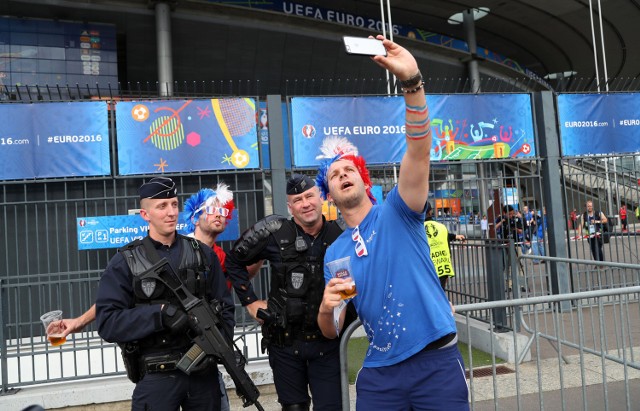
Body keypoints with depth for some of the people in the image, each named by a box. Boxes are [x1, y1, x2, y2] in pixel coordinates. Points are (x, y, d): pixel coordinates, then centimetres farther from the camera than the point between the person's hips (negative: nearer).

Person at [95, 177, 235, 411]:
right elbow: (106, 322, -10)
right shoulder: (126, 262, -3)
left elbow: (225, 308, 4)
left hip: (204, 371, 3)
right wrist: (160, 313, -21)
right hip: (156, 376, -2)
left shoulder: (203, 254, 5)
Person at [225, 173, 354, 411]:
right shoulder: (276, 233, -8)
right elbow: (234, 261, 4)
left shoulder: (340, 236, -4)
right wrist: (250, 302, 2)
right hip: (285, 342, 0)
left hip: (327, 343, 1)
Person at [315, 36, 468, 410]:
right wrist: (327, 307, -14)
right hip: (380, 371, 4)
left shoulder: (396, 213, -3)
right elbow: (332, 331, 9)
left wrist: (412, 82, -32)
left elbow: (419, 150, -20)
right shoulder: (335, 253, 7)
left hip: (436, 362, -3)